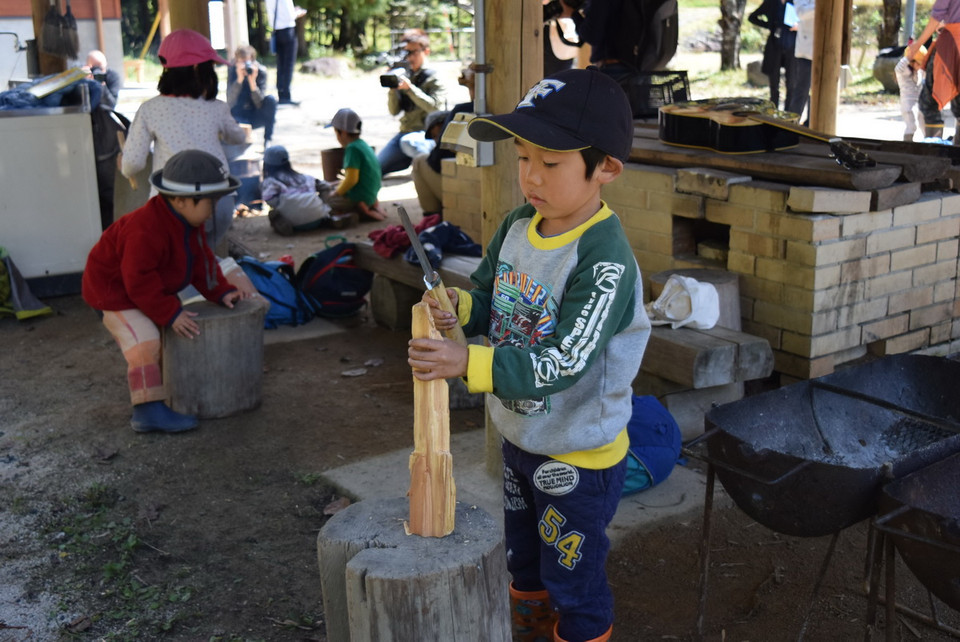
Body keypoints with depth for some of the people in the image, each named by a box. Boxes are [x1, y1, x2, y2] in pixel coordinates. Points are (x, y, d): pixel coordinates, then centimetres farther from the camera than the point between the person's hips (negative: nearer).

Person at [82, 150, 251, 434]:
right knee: (143, 341, -24)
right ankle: (148, 410, -25)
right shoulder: (146, 231, -34)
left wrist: (221, 292, -6)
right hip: (114, 290, -10)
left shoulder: (189, 224, -3)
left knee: (170, 334, 20)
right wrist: (170, 314, -31)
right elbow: (138, 281, -33)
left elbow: (202, 261, 5)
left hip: (148, 289, 10)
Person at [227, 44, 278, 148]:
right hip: (239, 119, 1)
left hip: (256, 118, -1)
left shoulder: (261, 71, -13)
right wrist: (239, 79, -35)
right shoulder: (232, 71, -12)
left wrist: (252, 81, -33)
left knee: (271, 99, -28)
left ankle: (268, 140, -16)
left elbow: (260, 103, -20)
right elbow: (230, 102, -23)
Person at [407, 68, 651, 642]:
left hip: (579, 455, -8)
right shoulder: (518, 225, -5)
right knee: (522, 553, 31)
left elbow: (563, 363, -34)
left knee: (574, 580, 13)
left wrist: (469, 363, -41)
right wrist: (457, 308, -17)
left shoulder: (605, 260, -29)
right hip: (520, 437, 8)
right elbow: (486, 299, 6)